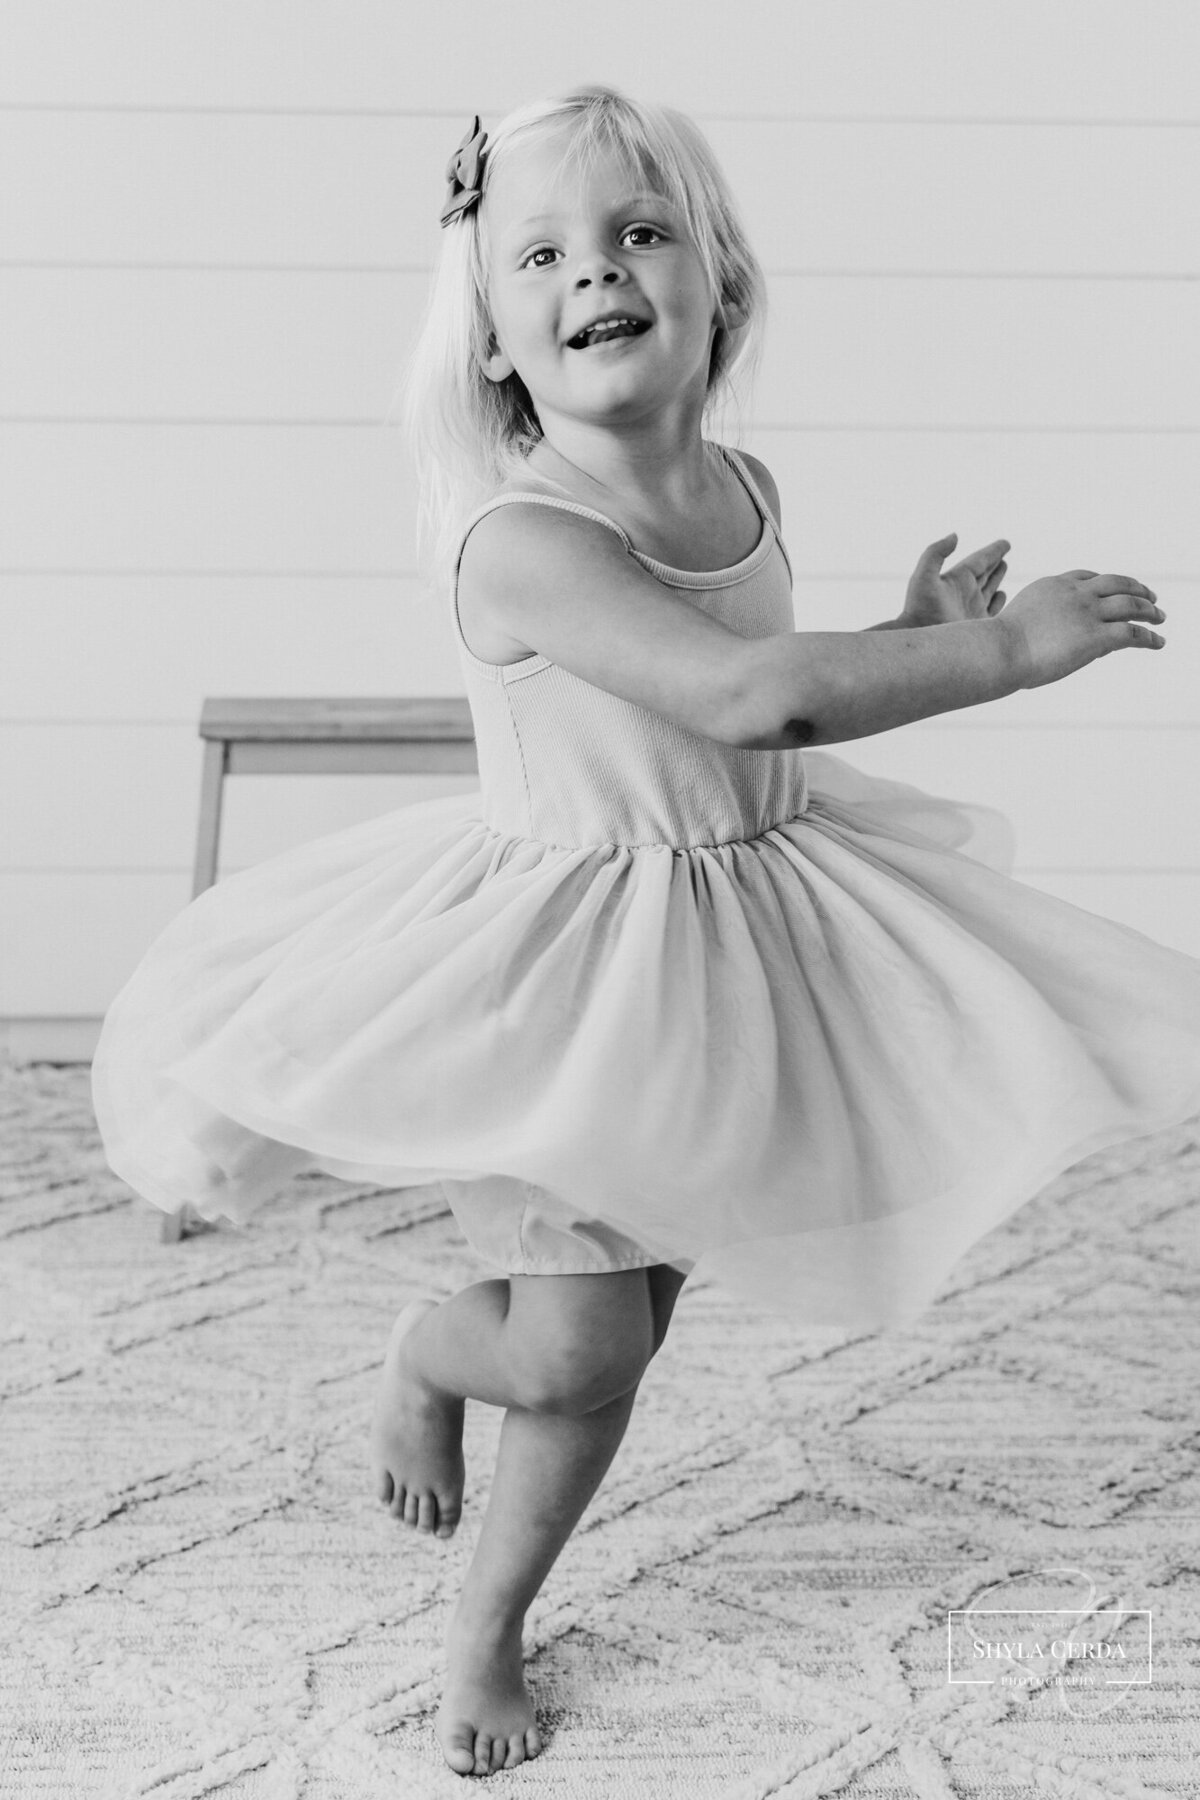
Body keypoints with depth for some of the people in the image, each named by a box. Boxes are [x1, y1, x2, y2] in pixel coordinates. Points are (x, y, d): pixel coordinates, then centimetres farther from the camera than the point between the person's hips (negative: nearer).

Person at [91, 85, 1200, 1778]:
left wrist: (910, 634, 2)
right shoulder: (520, 536, -24)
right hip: (563, 954, -7)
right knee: (572, 1346, -7)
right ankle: (424, 1345, 31)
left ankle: (490, 1622, 36)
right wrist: (1003, 646, -28)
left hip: (745, 929, 7)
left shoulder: (744, 490, 1)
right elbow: (753, 697, -35)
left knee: (620, 1336, 14)